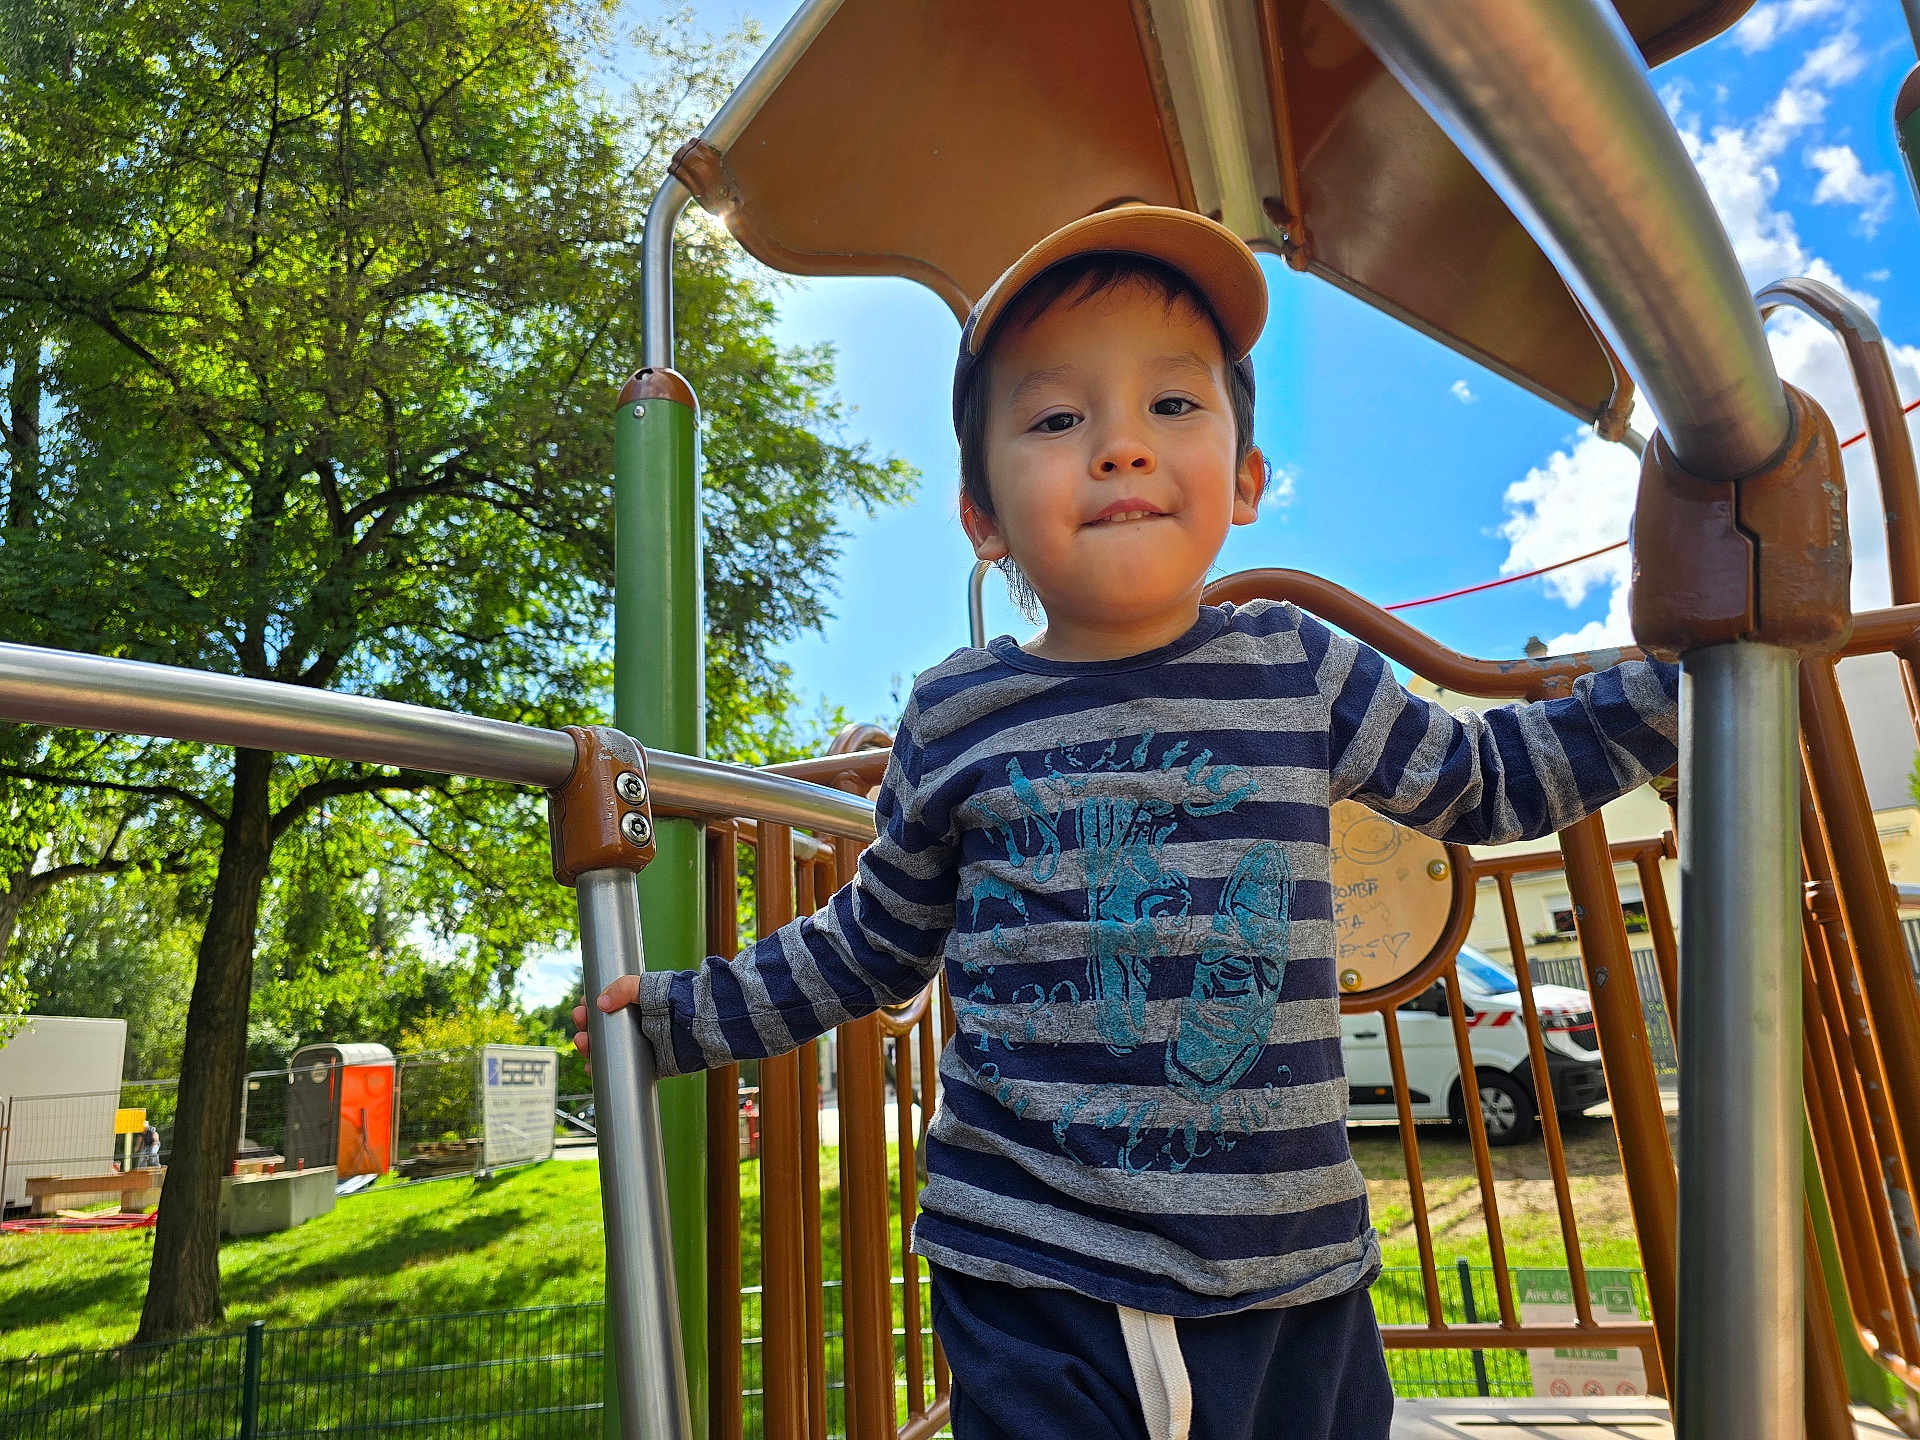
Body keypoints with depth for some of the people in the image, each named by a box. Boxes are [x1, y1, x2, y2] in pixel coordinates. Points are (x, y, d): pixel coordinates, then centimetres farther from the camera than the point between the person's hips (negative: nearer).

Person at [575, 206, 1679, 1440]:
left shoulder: (1300, 672, -1)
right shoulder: (956, 721, -3)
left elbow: (1482, 780, 15)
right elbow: (870, 945, 11)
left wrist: (1677, 675, 9)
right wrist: (683, 1012, 12)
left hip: (1296, 1270, 2)